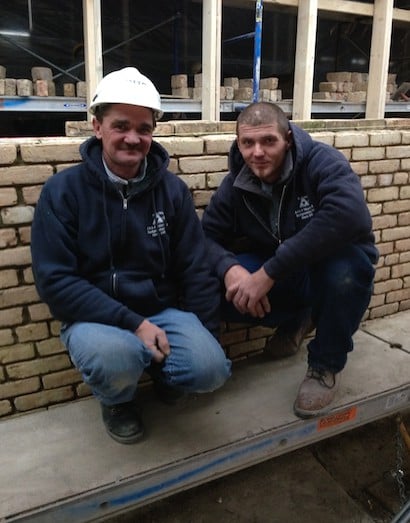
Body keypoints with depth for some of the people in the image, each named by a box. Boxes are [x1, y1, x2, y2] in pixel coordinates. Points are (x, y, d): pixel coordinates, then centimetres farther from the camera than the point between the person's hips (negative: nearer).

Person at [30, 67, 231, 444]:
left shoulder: (172, 189, 1)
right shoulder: (62, 191, -8)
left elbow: (196, 270, 3)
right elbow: (55, 281, -14)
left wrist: (207, 338, -2)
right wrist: (132, 323, -23)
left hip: (164, 311, 3)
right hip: (95, 318, -2)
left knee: (211, 369, -23)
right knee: (115, 359, -35)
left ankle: (159, 370, 14)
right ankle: (118, 400, 4)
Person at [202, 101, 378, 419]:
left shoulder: (321, 161, -22)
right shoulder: (236, 184, -6)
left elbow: (349, 214, -41)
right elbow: (208, 235, -5)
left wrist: (269, 272, -43)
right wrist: (229, 269, -31)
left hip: (334, 265, -4)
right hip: (282, 276, 4)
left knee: (345, 269, -40)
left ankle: (327, 365, -9)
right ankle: (297, 318, 10)